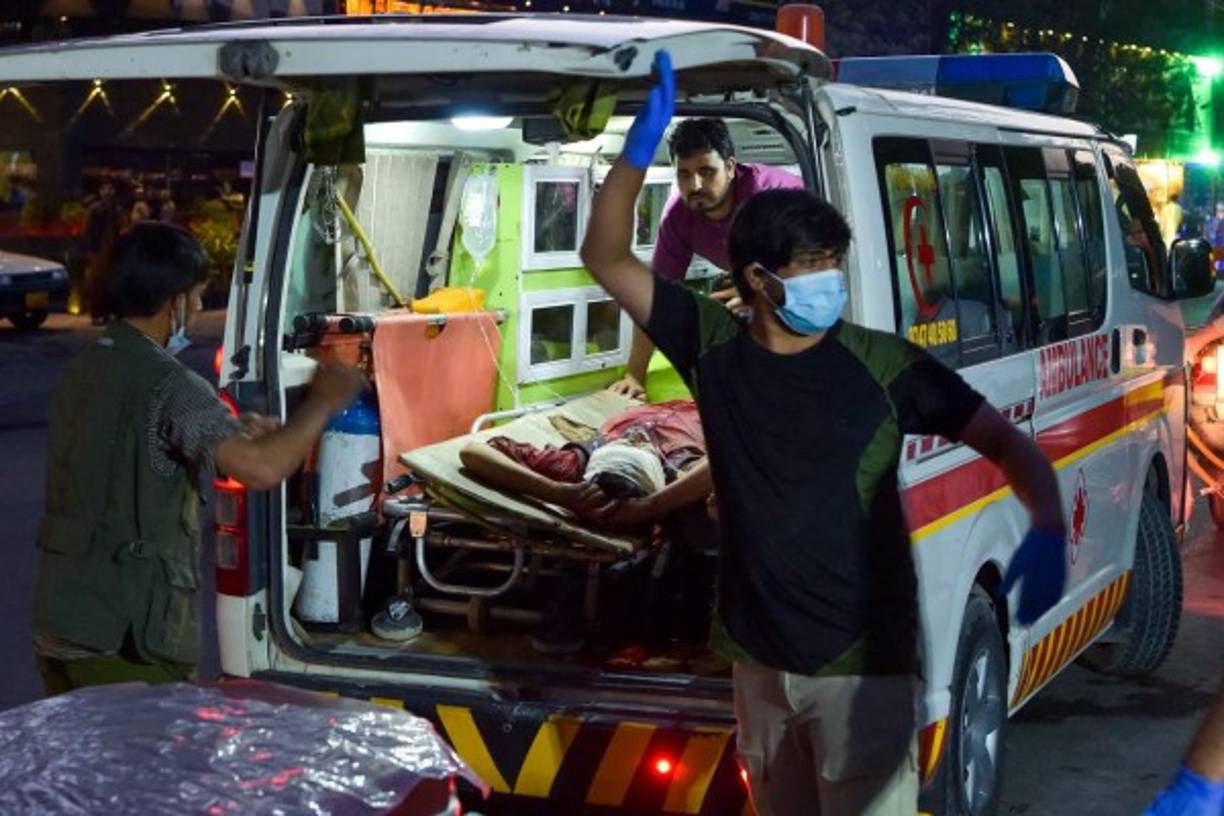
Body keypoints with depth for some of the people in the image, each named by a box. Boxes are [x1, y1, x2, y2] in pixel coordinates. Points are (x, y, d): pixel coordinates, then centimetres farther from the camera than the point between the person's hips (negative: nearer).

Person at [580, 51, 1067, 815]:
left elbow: (1007, 442, -6)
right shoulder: (715, 346, -2)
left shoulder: (884, 363, -10)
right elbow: (608, 257, 1)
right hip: (758, 658, 4)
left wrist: (1048, 530, -26)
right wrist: (643, 143, -14)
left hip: (860, 662, -4)